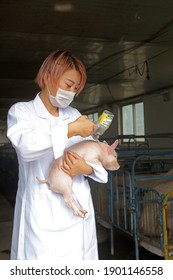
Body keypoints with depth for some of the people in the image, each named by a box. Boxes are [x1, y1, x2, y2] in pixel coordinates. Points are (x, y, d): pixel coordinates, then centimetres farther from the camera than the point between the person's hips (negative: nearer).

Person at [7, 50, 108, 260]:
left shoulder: (74, 115, 13)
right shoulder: (20, 111, 1)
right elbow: (26, 146, -21)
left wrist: (87, 168, -10)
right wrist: (71, 129, -20)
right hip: (42, 213, -4)